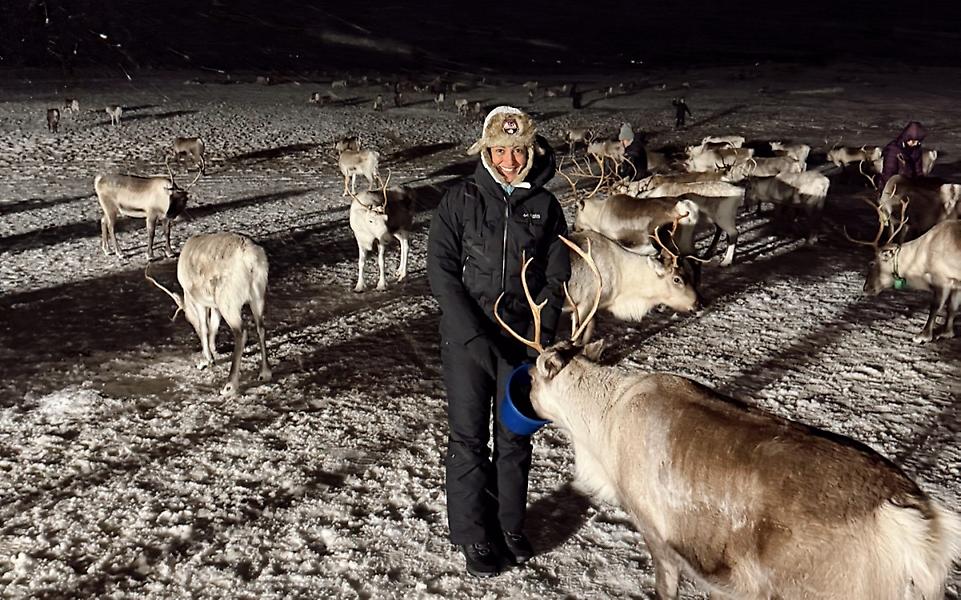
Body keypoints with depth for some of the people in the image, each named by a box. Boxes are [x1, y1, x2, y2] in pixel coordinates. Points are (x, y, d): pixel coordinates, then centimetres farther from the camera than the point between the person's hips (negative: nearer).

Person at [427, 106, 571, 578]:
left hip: (521, 339, 2)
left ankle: (510, 525, 29)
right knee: (469, 437, 3)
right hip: (466, 338, -2)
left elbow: (556, 276, 6)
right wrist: (474, 334, -17)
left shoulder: (545, 206, 4)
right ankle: (474, 535, 18)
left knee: (515, 436, 12)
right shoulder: (460, 200, -4)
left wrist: (543, 333, -7)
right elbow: (441, 269, -8)